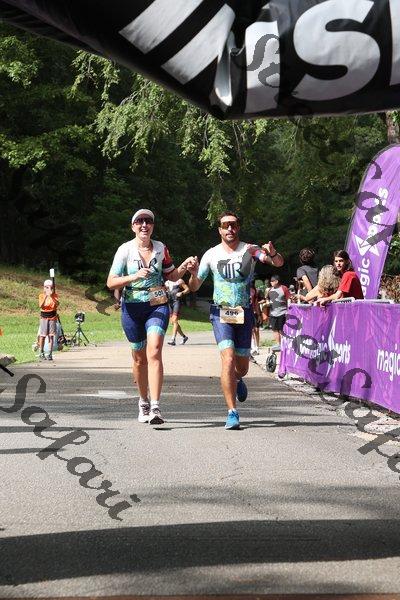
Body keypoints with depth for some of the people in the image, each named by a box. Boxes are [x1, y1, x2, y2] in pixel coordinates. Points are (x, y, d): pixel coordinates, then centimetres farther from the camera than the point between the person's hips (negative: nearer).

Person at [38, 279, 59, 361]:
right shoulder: (41, 295, 1)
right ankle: (41, 353, 6)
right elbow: (41, 306, -14)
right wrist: (45, 296, -23)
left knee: (51, 336, -2)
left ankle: (50, 354, 1)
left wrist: (52, 296, -25)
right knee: (42, 336, -2)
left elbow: (57, 304, -15)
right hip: (44, 317, -1)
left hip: (52, 317, 1)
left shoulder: (55, 295, 2)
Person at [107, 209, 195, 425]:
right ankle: (143, 402, 32)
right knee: (140, 358, 10)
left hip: (158, 306, 0)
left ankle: (155, 407, -25)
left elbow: (172, 275, 17)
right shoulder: (125, 250, -3)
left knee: (154, 353, -19)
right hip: (132, 308, 0)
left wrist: (184, 266, -3)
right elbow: (111, 282, -8)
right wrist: (135, 276, -23)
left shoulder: (160, 248, 5)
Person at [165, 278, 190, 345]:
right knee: (172, 321, 9)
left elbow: (187, 289, 5)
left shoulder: (179, 281, 4)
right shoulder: (167, 283, 18)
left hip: (177, 301, -6)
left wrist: (182, 293, -13)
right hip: (169, 302, 7)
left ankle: (173, 339, -25)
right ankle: (184, 336, 25)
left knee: (175, 320, -18)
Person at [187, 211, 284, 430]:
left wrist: (272, 253, -38)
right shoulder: (211, 254, 2)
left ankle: (237, 380, 48)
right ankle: (232, 413, -15)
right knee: (228, 359, -20)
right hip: (221, 313, -1)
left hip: (244, 313, 1)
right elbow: (194, 287, 7)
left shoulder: (249, 250, -2)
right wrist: (193, 273, -16)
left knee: (242, 366, 9)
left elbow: (279, 263, -15)